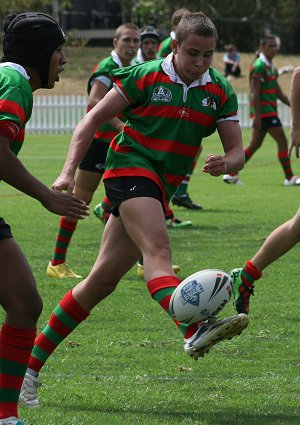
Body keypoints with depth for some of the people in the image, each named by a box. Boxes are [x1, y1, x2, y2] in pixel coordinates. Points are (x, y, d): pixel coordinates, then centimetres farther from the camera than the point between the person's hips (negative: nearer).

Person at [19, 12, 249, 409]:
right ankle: (194, 330, -56)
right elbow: (94, 118, -3)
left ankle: (32, 363, 13)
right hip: (129, 169, -6)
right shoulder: (144, 77, -6)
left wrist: (226, 163, -22)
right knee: (158, 249, -31)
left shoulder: (221, 91, 6)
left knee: (102, 281, 5)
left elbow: (237, 152, 3)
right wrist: (69, 171, -13)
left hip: (159, 191, 6)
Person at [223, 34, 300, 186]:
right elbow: (254, 93, -18)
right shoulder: (259, 66, -12)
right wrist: (256, 116, -23)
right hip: (263, 110, -10)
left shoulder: (271, 67, 17)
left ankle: (231, 174, 15)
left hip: (269, 110, 10)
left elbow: (279, 92, 22)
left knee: (255, 145, 12)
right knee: (282, 141, -9)